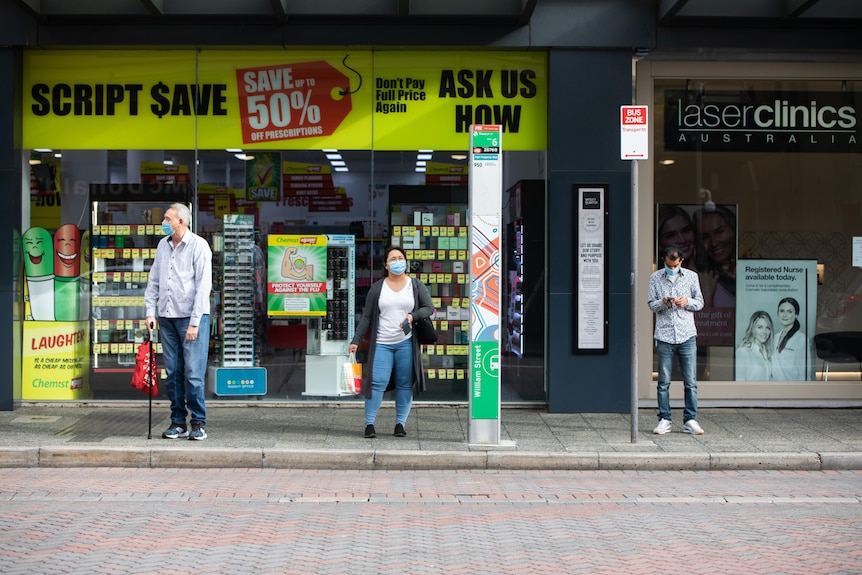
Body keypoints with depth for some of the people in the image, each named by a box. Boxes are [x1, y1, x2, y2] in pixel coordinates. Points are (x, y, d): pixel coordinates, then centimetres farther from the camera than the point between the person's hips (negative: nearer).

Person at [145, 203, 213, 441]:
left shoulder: (198, 245, -6)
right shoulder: (163, 245, 13)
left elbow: (203, 286, -10)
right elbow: (153, 281, 18)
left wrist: (194, 323, -14)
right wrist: (150, 311, 8)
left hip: (191, 316, -6)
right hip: (167, 317, 6)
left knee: (193, 373, -6)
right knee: (172, 373, 6)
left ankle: (198, 423, 3)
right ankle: (178, 422, 14)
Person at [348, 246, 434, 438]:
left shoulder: (416, 285, 8)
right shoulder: (377, 288, 8)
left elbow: (429, 308, 6)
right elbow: (366, 317, 8)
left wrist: (413, 316, -13)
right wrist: (356, 341, 2)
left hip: (406, 343, 1)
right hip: (382, 343, 0)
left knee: (405, 384, 4)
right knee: (377, 383, -7)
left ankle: (400, 424, 12)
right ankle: (369, 424, -1)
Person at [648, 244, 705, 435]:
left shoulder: (691, 276, 5)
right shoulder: (655, 278, 5)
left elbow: (700, 303, 9)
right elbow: (651, 304, 6)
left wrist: (687, 302, -11)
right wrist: (663, 303, -15)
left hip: (687, 335, 0)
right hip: (664, 336, 0)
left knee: (691, 381, 1)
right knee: (663, 381, 3)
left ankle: (690, 420, 9)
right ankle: (664, 420, 11)